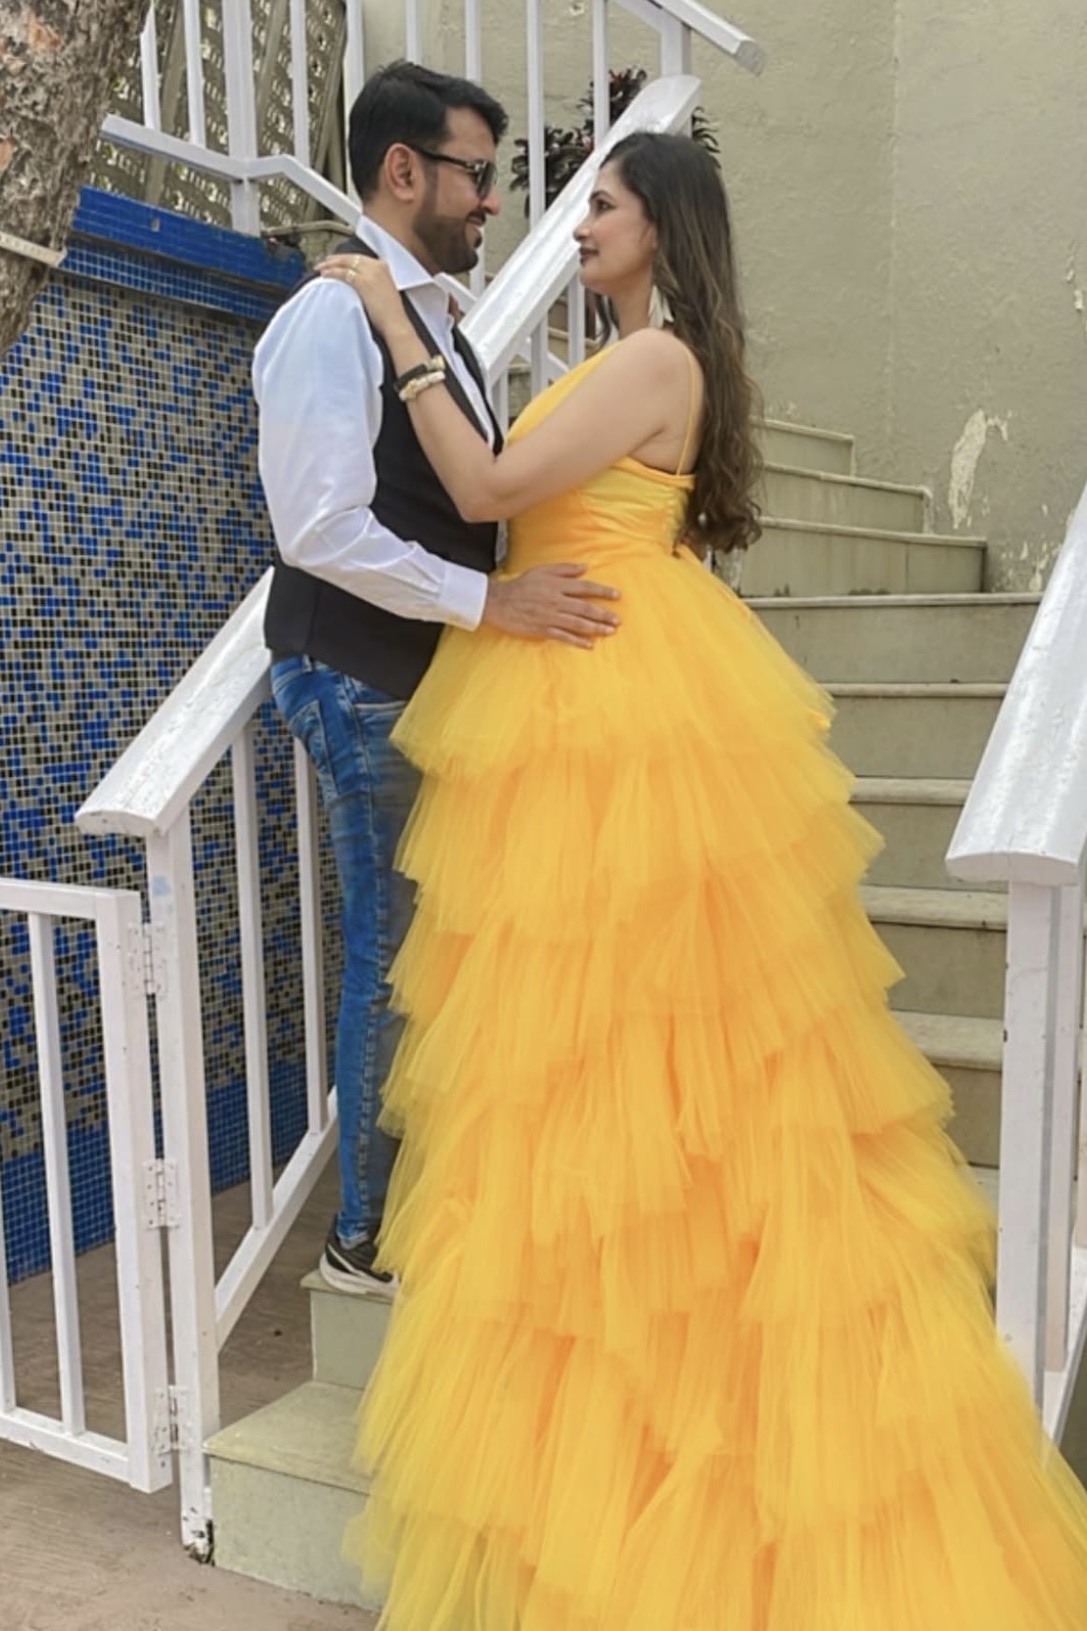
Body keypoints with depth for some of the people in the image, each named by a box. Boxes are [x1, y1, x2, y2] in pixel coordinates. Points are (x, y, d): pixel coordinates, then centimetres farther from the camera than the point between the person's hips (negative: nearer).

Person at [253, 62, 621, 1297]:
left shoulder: (432, 319, 15)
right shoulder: (332, 318, -13)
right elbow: (323, 529, -23)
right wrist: (492, 602, -22)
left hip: (436, 679, 9)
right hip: (364, 685, -9)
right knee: (396, 953, 0)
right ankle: (369, 1237, 18)